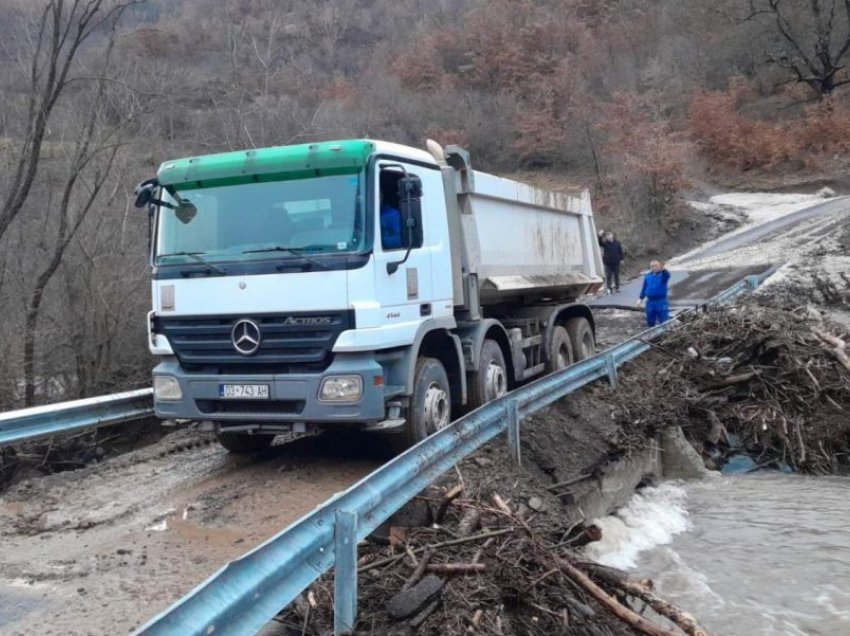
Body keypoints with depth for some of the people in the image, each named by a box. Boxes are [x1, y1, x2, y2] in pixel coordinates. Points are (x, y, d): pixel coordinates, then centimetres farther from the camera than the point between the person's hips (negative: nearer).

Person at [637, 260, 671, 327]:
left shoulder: (663, 275, -8)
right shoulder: (647, 276, 6)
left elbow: (667, 275, -34)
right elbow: (644, 288, 14)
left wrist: (663, 269, -57)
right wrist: (641, 299, 13)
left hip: (661, 301, -4)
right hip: (650, 301, 5)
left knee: (663, 321, -3)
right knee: (650, 320, 15)